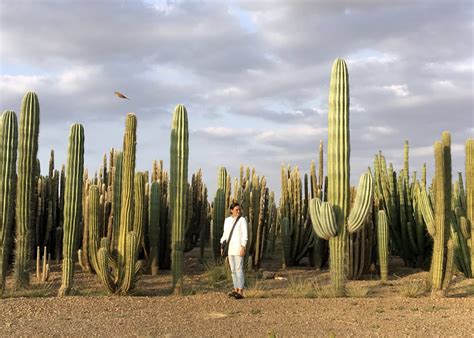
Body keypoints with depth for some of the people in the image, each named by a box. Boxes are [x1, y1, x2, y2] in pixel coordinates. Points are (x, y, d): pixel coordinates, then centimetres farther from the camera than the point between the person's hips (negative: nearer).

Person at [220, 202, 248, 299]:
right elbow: (225, 234, 16)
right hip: (230, 247, 6)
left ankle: (241, 292, -10)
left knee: (239, 269, -10)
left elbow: (245, 235, -11)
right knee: (233, 269, 9)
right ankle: (236, 289, 17)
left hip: (239, 246, -6)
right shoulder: (227, 220, 11)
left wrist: (243, 247, -19)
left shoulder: (242, 220, -6)